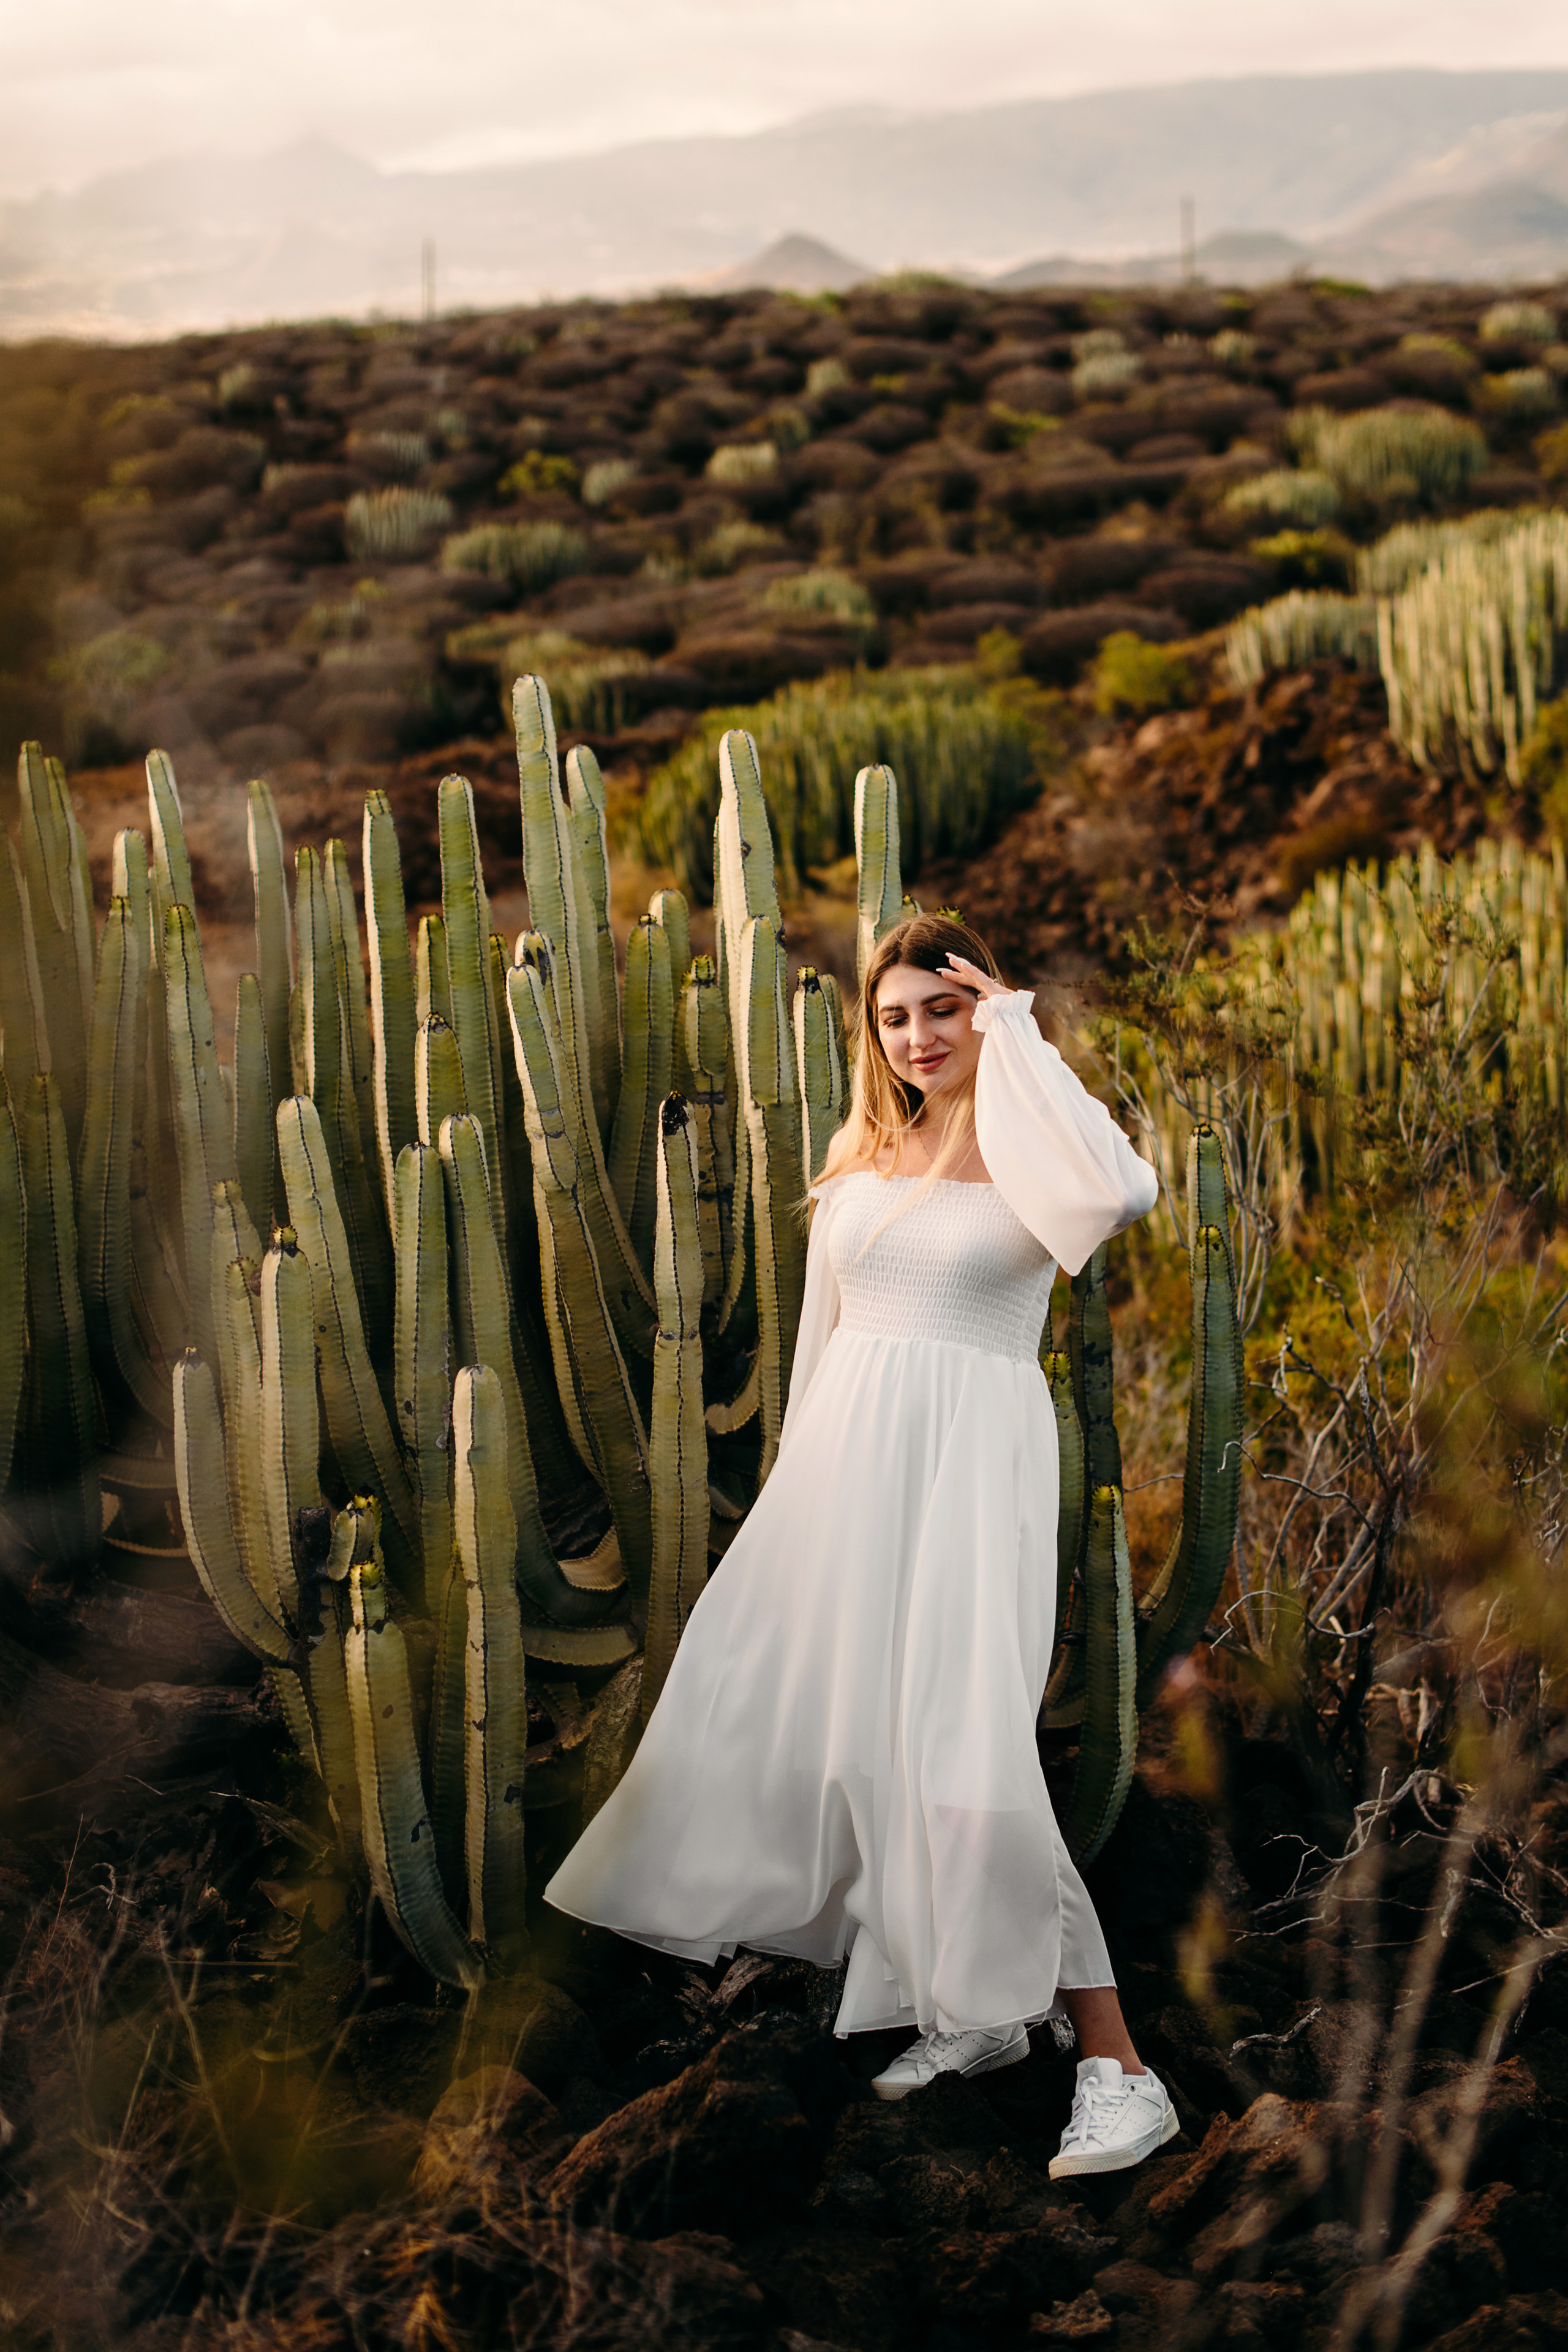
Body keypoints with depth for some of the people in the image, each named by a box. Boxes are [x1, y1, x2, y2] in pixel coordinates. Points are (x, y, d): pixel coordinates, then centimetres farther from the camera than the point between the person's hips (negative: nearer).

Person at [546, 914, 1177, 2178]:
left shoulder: (1025, 1148, -5)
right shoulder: (862, 1157, 12)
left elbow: (1123, 1192, -29)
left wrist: (1014, 1033, -19)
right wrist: (803, 1476, 20)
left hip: (973, 1464, -7)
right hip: (850, 1456, 7)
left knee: (965, 1756, -15)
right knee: (853, 1731, 10)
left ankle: (1114, 2063, -7)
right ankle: (974, 2008, 27)